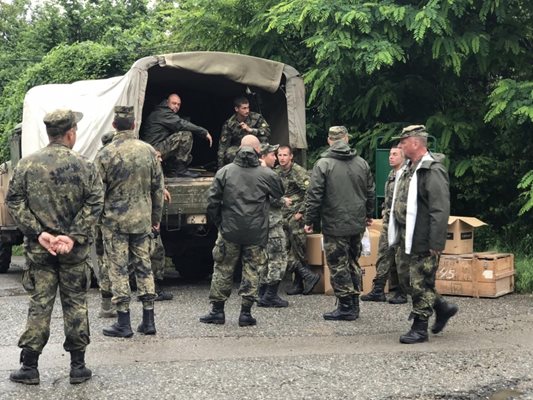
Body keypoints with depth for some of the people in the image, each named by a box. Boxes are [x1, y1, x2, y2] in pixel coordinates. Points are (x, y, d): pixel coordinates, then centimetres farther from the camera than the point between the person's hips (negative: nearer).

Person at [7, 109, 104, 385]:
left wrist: (39, 233, -8)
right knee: (75, 305, 9)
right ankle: (78, 366, 13)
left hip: (38, 249, 1)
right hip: (74, 250, -1)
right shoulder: (84, 167, -4)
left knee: (39, 305, 7)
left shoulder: (26, 165, 0)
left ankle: (29, 367, 9)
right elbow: (94, 205, -11)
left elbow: (14, 202, -5)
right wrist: (74, 237, -13)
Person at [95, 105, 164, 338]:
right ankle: (148, 321, 14)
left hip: (115, 220, -4)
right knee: (144, 267, 11)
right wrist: (156, 217, 16)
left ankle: (123, 323, 3)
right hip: (142, 220, 4)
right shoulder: (149, 151, 2)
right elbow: (158, 188, 7)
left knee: (118, 269, 2)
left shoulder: (106, 154, -10)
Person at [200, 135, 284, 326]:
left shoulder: (224, 172, -2)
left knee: (223, 269, 11)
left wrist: (219, 223, 12)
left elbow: (212, 202, -2)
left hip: (229, 231, 1)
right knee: (251, 271, 8)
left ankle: (217, 310, 15)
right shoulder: (267, 174, -5)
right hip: (256, 233, -1)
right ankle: (246, 312, 7)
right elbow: (280, 195, 12)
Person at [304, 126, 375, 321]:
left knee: (338, 266, 1)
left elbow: (314, 196, -12)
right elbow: (370, 192, 13)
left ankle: (346, 307, 3)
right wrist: (368, 215, 27)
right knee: (353, 263, 16)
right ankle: (354, 304, 21)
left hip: (335, 225, -6)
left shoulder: (323, 164, -11)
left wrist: (310, 221, -2)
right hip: (357, 224, 6)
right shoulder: (362, 163, 6)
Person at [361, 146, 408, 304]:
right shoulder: (391, 175, 15)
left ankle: (401, 293, 8)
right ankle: (378, 290, 10)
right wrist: (385, 212, 15)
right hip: (388, 221, 8)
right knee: (383, 255, 7)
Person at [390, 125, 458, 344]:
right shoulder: (409, 168, 13)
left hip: (423, 242, -10)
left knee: (420, 284, -2)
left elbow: (440, 210, -22)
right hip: (406, 238, 10)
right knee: (406, 279, 16)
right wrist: (398, 234, 19)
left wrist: (436, 243, -24)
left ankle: (420, 328, 9)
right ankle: (443, 308, 29)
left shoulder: (433, 170, -18)